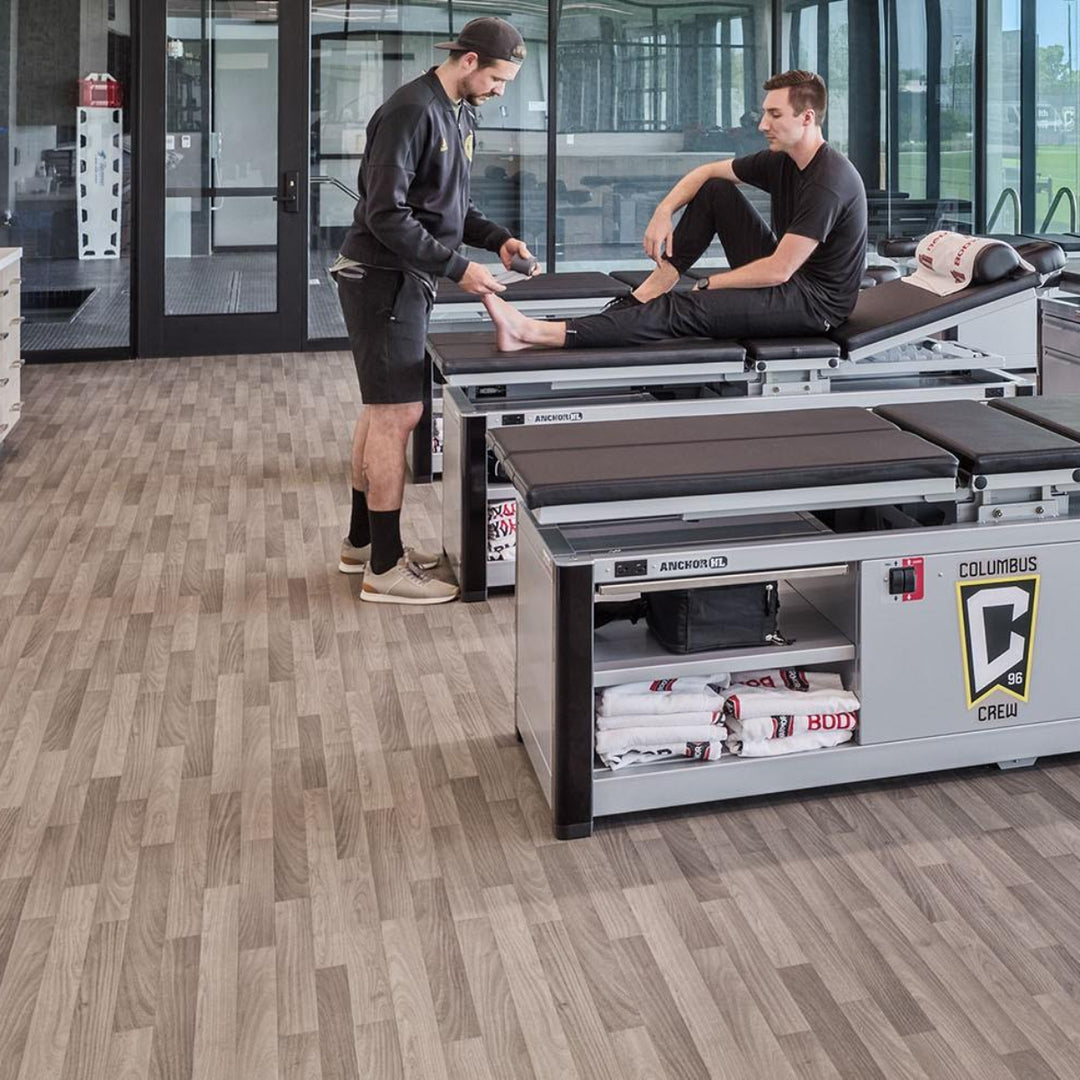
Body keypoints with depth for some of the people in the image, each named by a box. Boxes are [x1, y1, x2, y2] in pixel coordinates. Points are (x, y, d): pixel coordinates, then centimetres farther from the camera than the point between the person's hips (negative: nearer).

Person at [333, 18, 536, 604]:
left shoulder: (459, 114, 11)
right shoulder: (411, 111, -18)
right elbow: (386, 215, -22)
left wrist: (497, 237, 4)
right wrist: (457, 268, -22)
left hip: (405, 279, 10)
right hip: (383, 276, -10)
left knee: (381, 409, 15)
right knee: (399, 413, -8)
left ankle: (361, 541, 26)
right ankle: (384, 568, -1)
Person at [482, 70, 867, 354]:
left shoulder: (829, 181, -24)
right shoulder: (780, 159, 4)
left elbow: (778, 271, -26)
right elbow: (706, 172, 14)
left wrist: (708, 284, -15)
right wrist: (663, 212, -4)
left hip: (815, 301, -9)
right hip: (783, 274, 9)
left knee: (683, 311, -24)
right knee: (715, 191, 3)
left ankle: (537, 334, -32)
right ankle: (660, 280, -5)